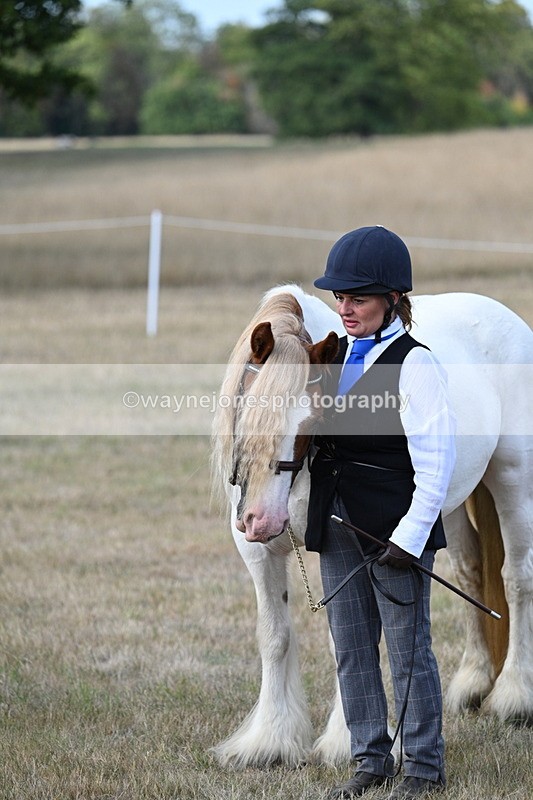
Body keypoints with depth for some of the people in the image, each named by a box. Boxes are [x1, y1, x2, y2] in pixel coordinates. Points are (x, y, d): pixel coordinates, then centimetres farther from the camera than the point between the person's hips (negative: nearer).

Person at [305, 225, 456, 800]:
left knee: (407, 649, 2)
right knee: (351, 649, 12)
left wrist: (411, 535, -19)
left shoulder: (414, 365, -13)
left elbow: (435, 461, -15)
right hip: (337, 526, 7)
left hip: (393, 529, -7)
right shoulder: (336, 355, 10)